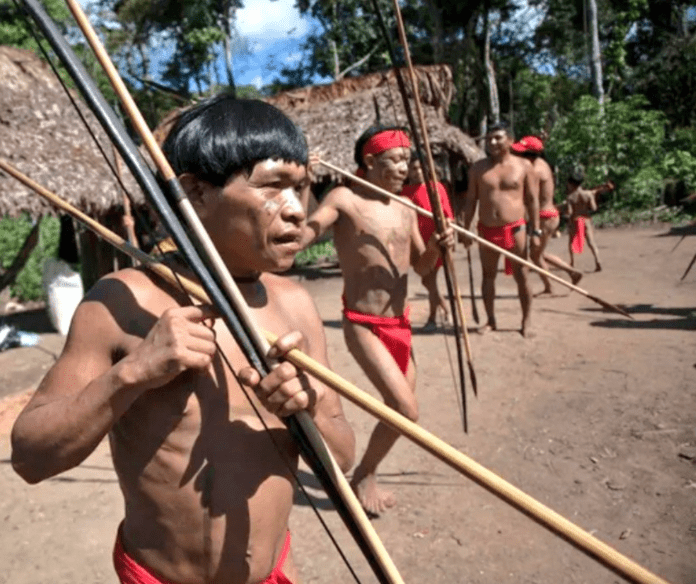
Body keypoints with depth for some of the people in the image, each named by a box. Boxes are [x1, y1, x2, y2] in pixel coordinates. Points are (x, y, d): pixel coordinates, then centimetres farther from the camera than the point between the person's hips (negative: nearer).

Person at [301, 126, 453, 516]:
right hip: (364, 326, -7)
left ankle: (368, 477, 39)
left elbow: (421, 266, 14)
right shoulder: (345, 199, -11)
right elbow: (297, 238, -25)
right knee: (406, 409, -13)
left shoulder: (405, 210, 8)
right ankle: (363, 477, 14)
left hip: (400, 324, 7)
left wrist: (436, 247, -6)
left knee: (401, 408, 16)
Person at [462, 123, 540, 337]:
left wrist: (536, 231, -5)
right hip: (486, 230, 2)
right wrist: (466, 229, 2)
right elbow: (471, 200, 7)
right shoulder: (478, 168, 5)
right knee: (488, 275, 9)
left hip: (515, 229, -2)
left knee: (521, 276, 3)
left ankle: (527, 321, 13)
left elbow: (532, 200, 1)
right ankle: (490, 320, 21)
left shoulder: (524, 166, 1)